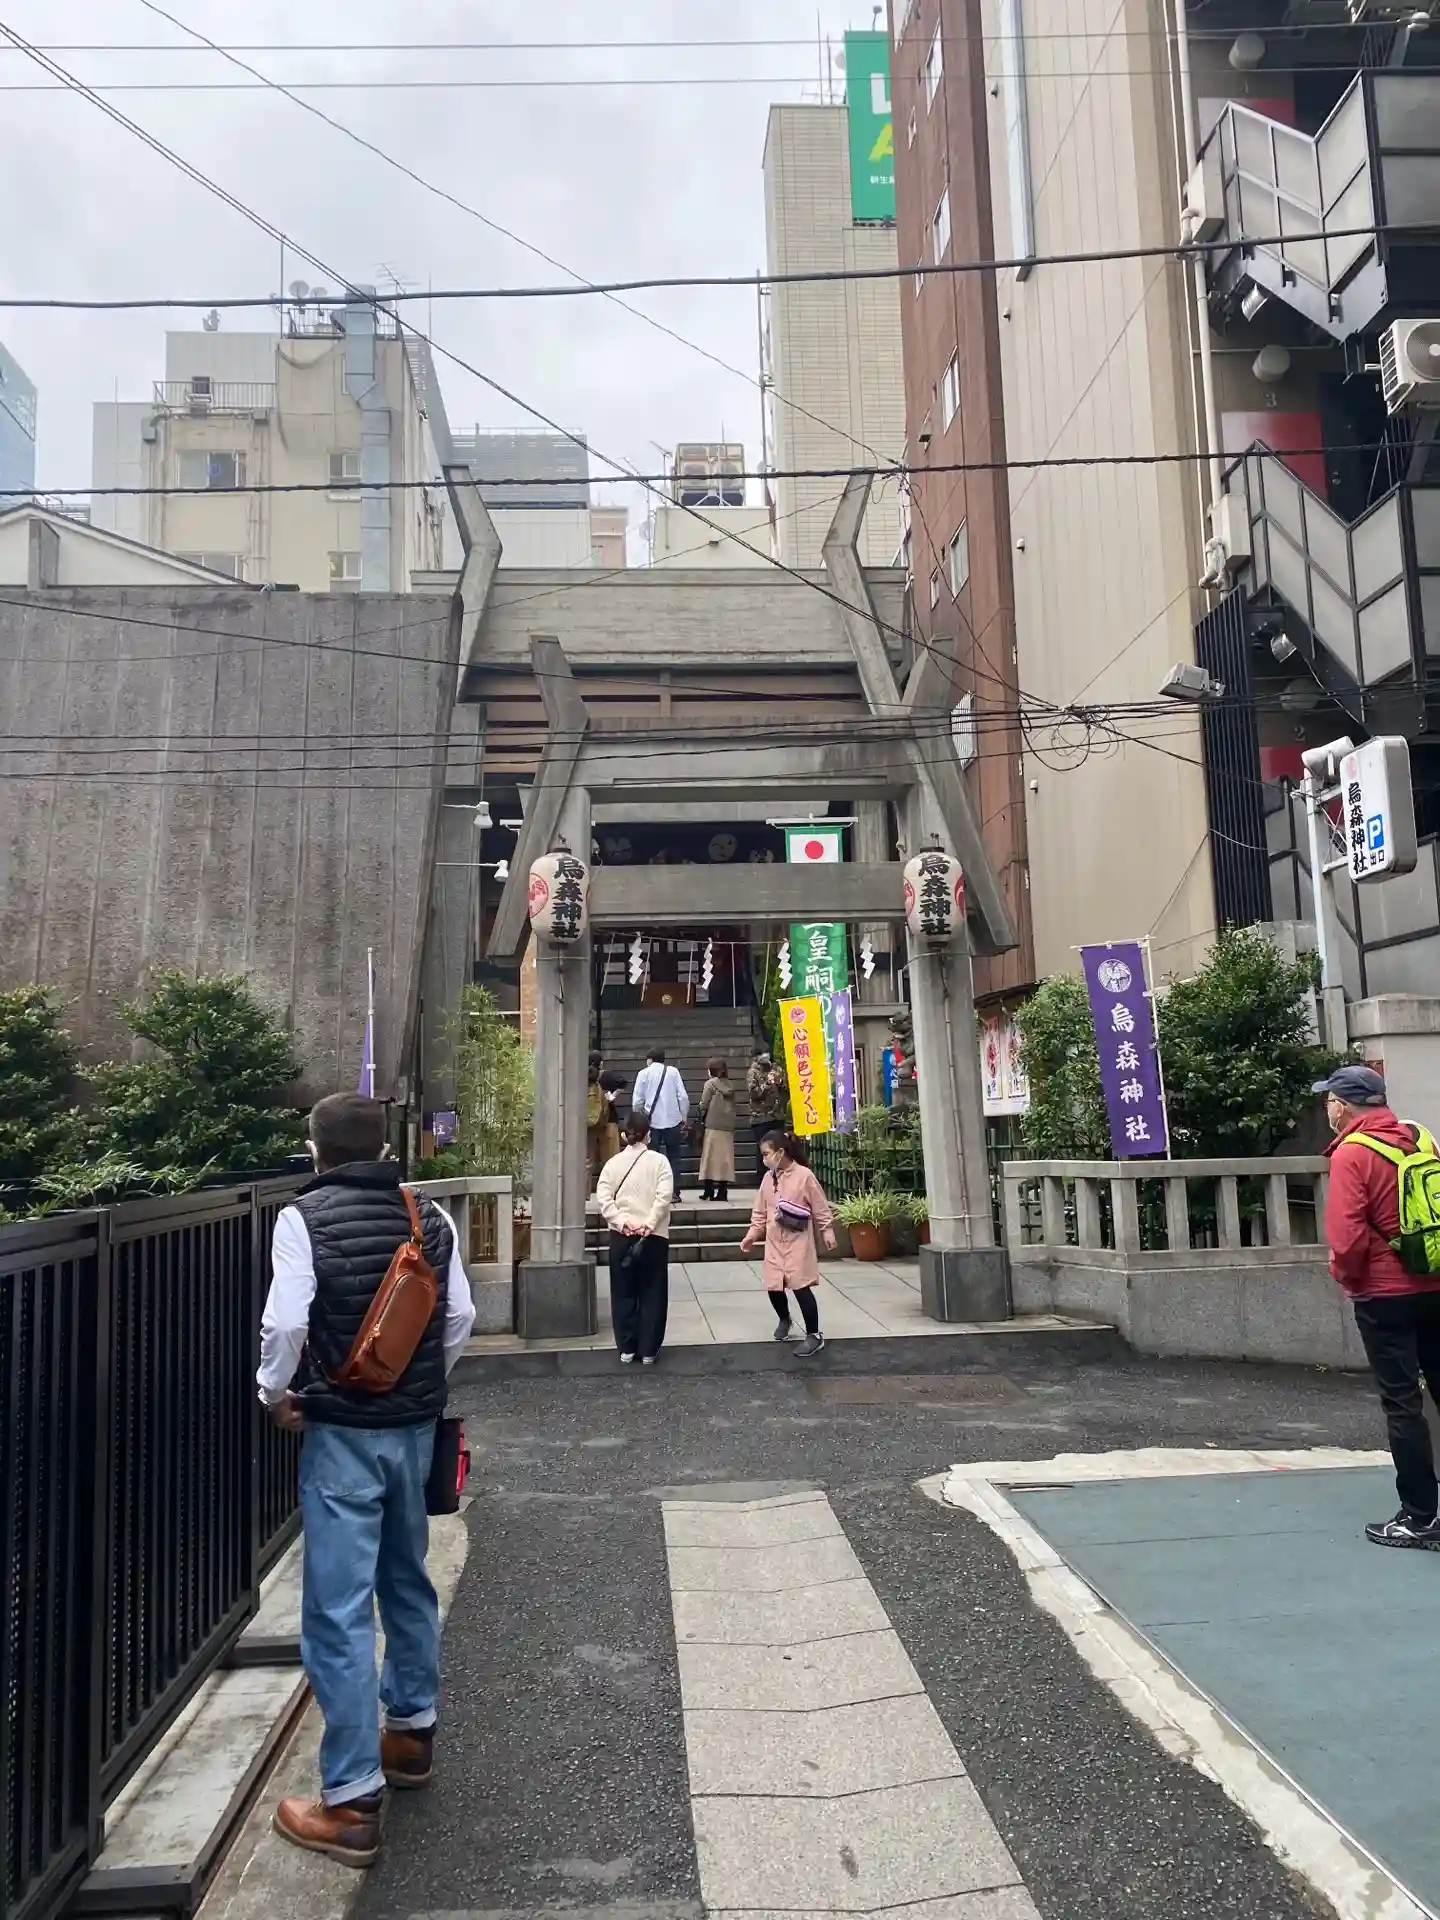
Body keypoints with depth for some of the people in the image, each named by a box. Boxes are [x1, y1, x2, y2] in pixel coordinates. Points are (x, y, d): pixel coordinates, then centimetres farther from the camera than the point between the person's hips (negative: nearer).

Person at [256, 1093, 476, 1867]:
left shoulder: (303, 1218, -12)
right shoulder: (430, 1217, 1)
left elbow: (286, 1322, -19)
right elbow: (460, 1317, 3)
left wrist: (274, 1393, -2)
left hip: (342, 1429, -5)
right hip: (415, 1423, 5)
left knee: (339, 1611, 0)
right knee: (407, 1579, 22)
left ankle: (351, 1803, 4)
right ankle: (412, 1732, 38)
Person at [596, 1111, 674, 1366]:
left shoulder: (613, 1163, 3)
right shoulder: (659, 1161, -4)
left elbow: (604, 1199, -7)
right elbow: (664, 1197, -15)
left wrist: (622, 1221, -9)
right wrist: (649, 1224, -14)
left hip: (621, 1237, 2)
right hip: (653, 1237, -2)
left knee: (623, 1294, 10)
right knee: (652, 1294, 6)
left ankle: (626, 1349, 14)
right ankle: (648, 1351, 8)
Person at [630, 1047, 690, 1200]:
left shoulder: (644, 1073, 1)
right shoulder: (673, 1071, 3)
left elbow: (637, 1100, 0)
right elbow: (683, 1096, -2)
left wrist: (637, 1116, 16)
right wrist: (684, 1116, 9)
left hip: (652, 1120, -1)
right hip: (672, 1119, 1)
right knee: (674, 1157, 10)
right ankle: (675, 1192, 6)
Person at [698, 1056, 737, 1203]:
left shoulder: (710, 1084, -3)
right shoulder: (729, 1085, 10)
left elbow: (704, 1105, -4)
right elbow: (733, 1105, 9)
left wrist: (703, 1115, 14)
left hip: (713, 1125, -4)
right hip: (728, 1125, 4)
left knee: (711, 1157, 1)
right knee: (725, 1157, 4)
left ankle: (709, 1190, 1)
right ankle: (722, 1190, 2)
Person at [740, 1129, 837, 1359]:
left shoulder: (804, 1175, -11)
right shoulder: (768, 1178, 6)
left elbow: (820, 1208, -4)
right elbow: (760, 1211, 12)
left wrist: (828, 1231, -6)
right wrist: (752, 1234, 5)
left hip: (798, 1241, -6)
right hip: (774, 1242, 6)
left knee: (801, 1286, -11)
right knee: (774, 1287, 8)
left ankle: (814, 1335, 1)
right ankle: (784, 1320, 38)